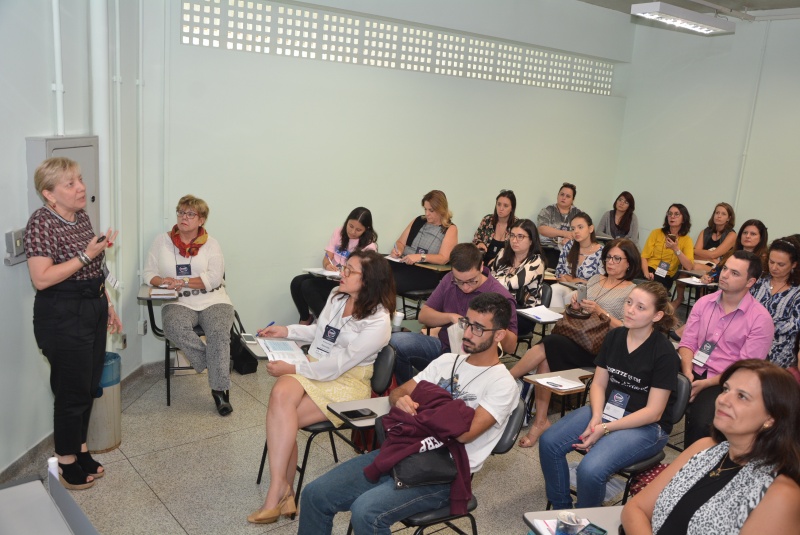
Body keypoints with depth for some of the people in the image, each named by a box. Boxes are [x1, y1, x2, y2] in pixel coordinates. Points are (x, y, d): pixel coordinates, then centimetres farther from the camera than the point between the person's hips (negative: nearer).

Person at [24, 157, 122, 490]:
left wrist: (107, 305, 17)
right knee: (72, 391, 2)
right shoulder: (41, 223, -17)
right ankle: (67, 463, 19)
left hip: (92, 309, 8)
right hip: (62, 317, -8)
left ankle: (81, 450, 33)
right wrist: (86, 255, -26)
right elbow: (41, 279, -24)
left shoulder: (81, 216, 8)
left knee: (89, 386, 16)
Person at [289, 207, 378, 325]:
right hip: (330, 276, 6)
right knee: (296, 282, -16)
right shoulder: (339, 232, 3)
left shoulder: (369, 245, -10)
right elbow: (327, 258, 2)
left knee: (308, 286, -24)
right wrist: (327, 265, -23)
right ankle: (305, 318, 4)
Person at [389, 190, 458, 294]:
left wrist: (420, 257, -22)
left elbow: (443, 258, -8)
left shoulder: (450, 229, 4)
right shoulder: (418, 221, 18)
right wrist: (398, 250, -5)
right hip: (404, 264, 5)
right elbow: (401, 242, 19)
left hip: (429, 272, -4)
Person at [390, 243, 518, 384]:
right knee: (396, 342, -19)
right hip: (443, 345, 6)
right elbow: (423, 316, 6)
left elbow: (510, 347, -9)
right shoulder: (449, 280, 4)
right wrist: (451, 317, -13)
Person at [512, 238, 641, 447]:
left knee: (546, 346, -30)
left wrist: (602, 312, -19)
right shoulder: (595, 279, 20)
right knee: (545, 360, -28)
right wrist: (575, 304, -1)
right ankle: (540, 421, -22)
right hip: (574, 336, 5)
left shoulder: (632, 291, 2)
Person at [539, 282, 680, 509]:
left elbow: (653, 412, -16)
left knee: (590, 470, -28)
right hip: (607, 410, 6)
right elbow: (598, 384, 7)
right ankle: (561, 510, 6)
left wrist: (605, 429, -20)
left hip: (646, 426, -6)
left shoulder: (664, 353, -15)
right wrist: (596, 417, -13)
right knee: (549, 442, -12)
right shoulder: (614, 337, 3)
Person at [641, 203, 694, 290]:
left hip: (665, 277, 0)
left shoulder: (686, 240, 9)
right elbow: (644, 256, 2)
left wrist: (676, 249, -16)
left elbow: (689, 267, -5)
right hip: (649, 272, 1)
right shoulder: (656, 233, 11)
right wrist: (646, 273, -17)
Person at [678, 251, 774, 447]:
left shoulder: (761, 319, -7)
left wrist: (705, 383, -18)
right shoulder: (704, 302, 8)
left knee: (701, 422, -31)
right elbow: (688, 342, 4)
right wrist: (687, 372, -15)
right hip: (693, 372, 4)